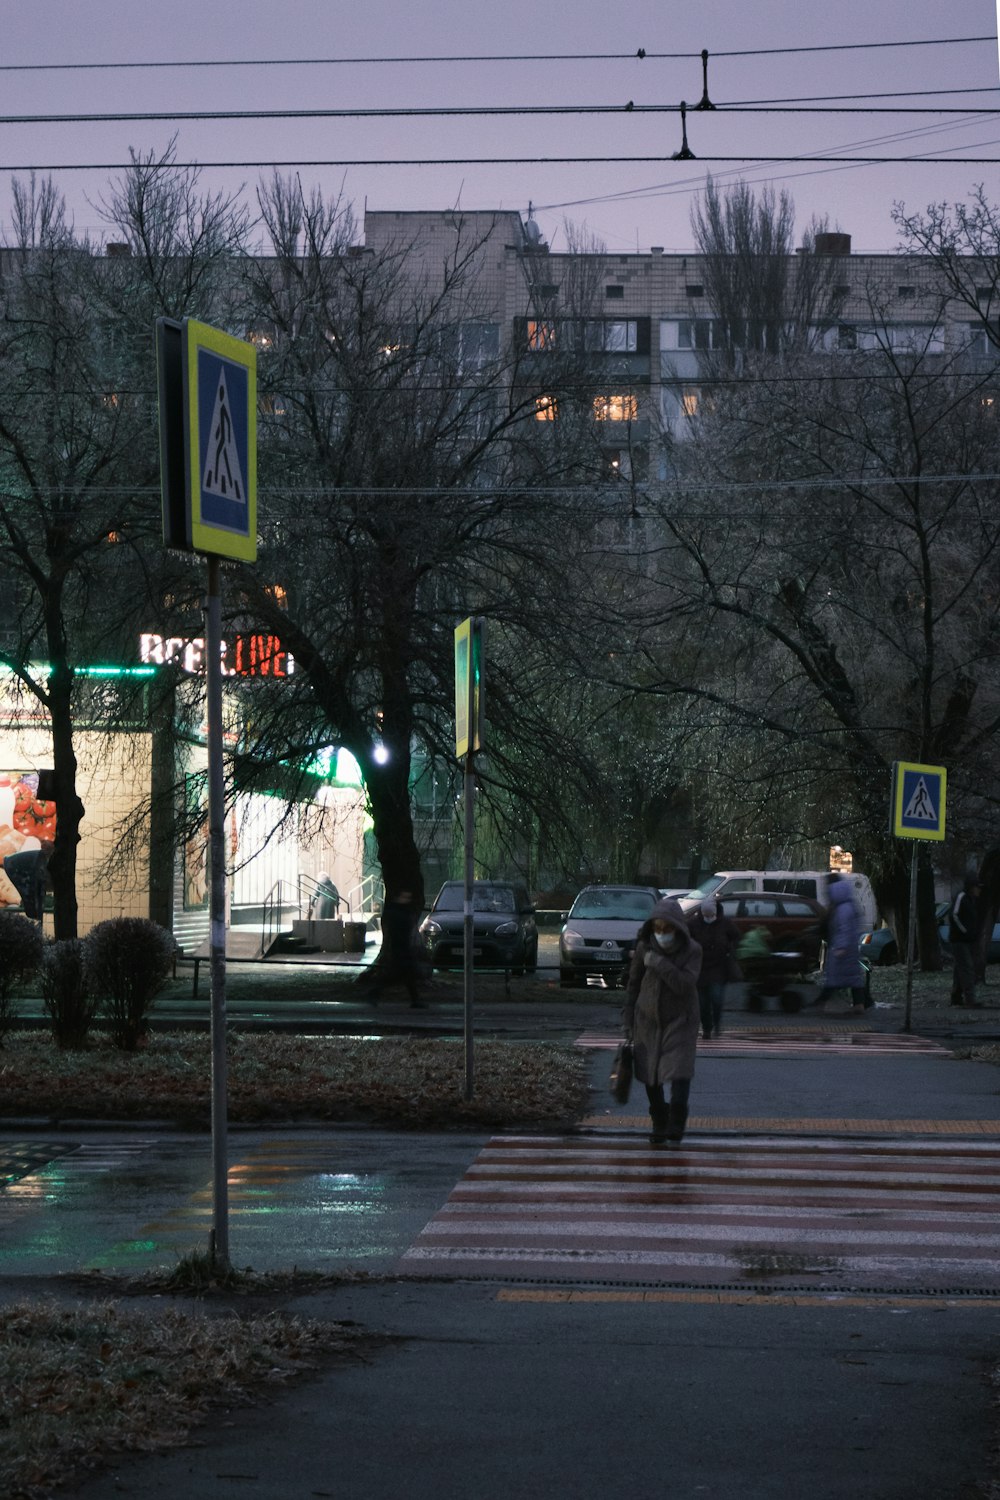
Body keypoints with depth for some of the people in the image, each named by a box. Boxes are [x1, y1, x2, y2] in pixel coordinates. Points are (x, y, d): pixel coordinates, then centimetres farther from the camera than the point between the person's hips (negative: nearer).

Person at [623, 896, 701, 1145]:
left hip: (679, 1021, -2)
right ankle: (659, 1123, 21)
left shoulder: (691, 951, -12)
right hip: (648, 1020, 2)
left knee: (679, 1070, -15)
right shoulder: (644, 948, -5)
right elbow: (633, 984, 6)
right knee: (650, 1077, 5)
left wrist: (659, 963, -28)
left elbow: (685, 984, -25)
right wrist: (628, 1019, 6)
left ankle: (676, 1123, -5)